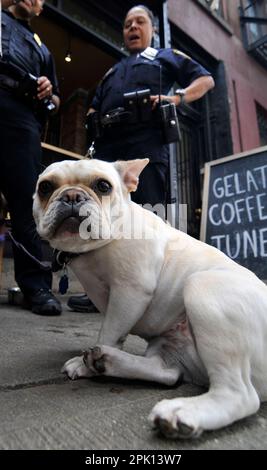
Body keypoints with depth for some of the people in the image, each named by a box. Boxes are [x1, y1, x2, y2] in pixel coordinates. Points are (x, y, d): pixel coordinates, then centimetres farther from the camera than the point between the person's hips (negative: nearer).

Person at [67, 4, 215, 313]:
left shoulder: (167, 57, 24)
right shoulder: (112, 72, 37)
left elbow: (206, 80, 15)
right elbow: (93, 108, 37)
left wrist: (176, 97, -5)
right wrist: (94, 119, 13)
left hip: (146, 145, -5)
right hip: (107, 148, 5)